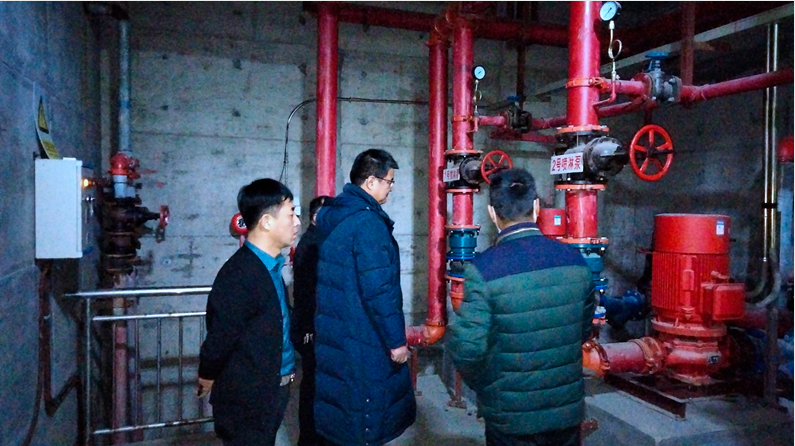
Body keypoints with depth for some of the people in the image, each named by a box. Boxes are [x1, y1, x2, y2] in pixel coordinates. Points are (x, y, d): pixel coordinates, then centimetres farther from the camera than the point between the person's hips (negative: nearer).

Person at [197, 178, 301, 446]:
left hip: (271, 394, 8)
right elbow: (220, 339, -18)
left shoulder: (269, 267, 3)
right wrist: (208, 379, -2)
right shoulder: (239, 275, -26)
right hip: (247, 400, -8)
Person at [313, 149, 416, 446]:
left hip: (333, 331, 9)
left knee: (338, 407, 21)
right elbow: (379, 290, -24)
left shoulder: (333, 214, 6)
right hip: (363, 339, -9)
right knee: (363, 420, 7)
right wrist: (396, 339, -15)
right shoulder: (368, 221, -21)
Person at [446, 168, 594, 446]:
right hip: (568, 407, 4)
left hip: (510, 413, -3)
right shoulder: (574, 260, -7)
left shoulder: (483, 269, -22)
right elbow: (584, 330, 5)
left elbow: (467, 348, -22)